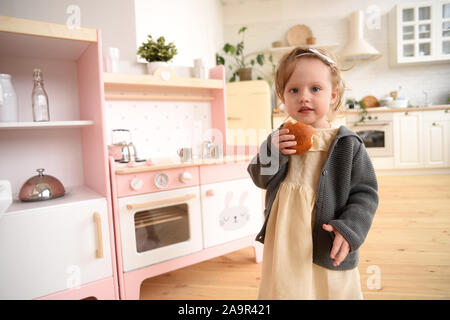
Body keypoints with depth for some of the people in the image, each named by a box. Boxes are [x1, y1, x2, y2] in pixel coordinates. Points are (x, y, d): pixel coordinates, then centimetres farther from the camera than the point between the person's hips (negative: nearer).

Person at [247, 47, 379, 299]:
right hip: (284, 246, 3)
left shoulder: (348, 144, -8)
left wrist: (349, 229, -20)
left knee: (334, 291, 14)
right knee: (283, 289, 18)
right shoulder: (281, 137, 2)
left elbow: (365, 193, -6)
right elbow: (261, 179, 2)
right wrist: (272, 152, -15)